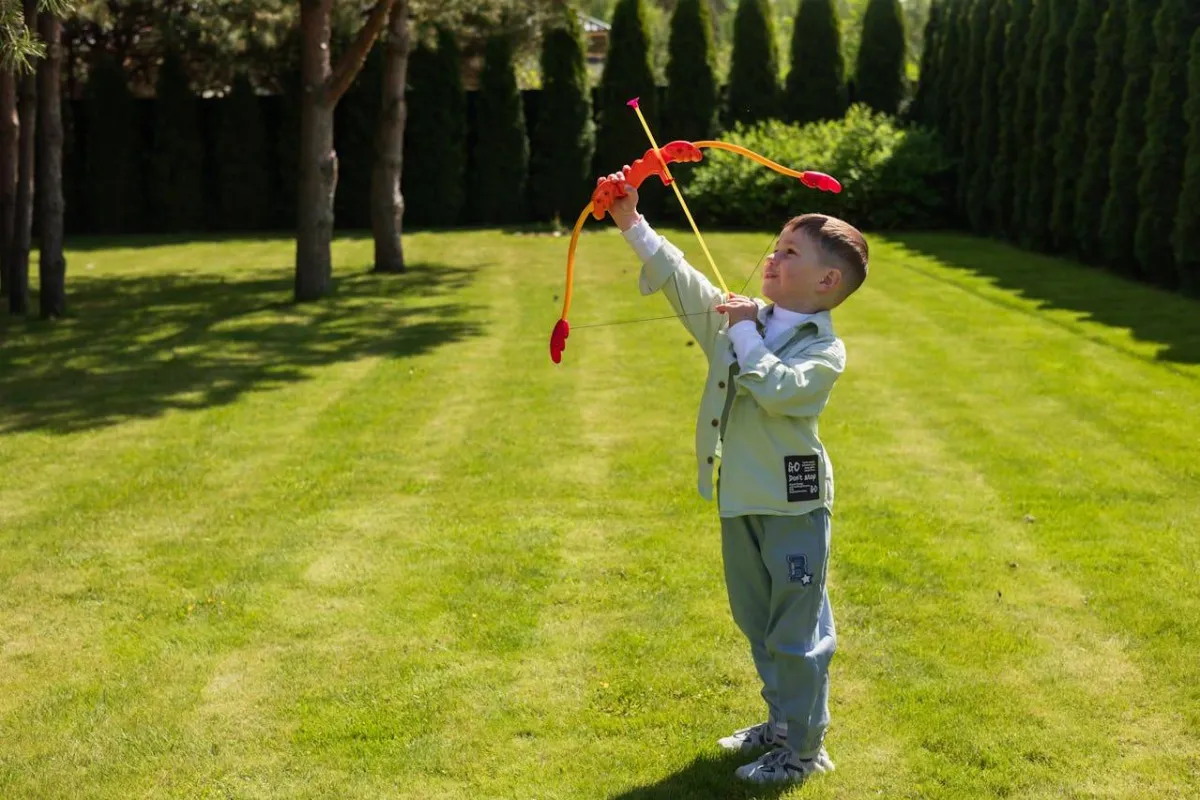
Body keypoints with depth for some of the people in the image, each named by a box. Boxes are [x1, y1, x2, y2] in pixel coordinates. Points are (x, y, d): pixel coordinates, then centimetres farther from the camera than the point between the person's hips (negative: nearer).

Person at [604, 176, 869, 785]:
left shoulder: (825, 350, -13)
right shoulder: (740, 320, 5)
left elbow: (777, 390, -29)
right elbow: (683, 282, 1)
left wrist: (746, 333, -20)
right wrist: (633, 226, -7)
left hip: (794, 505, -7)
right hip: (739, 499, 7)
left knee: (797, 630, 1)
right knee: (757, 623, 20)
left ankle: (805, 749, 14)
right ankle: (781, 722, 37)